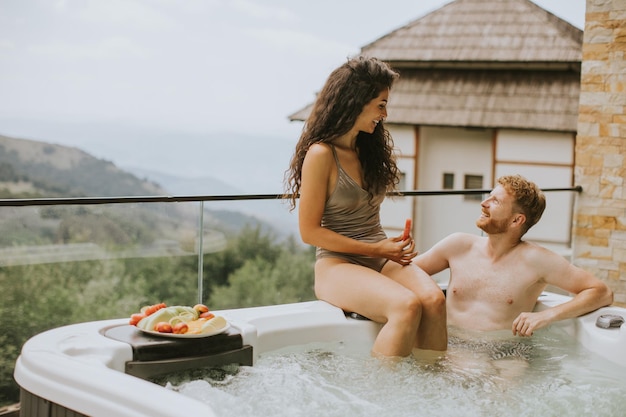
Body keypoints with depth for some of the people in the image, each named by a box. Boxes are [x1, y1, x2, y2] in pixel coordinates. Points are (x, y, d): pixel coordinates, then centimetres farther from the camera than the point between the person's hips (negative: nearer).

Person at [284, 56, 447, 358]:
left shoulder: (369, 149, 16)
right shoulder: (321, 154, -8)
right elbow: (309, 232, -10)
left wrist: (392, 246, 3)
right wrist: (377, 249, -11)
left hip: (381, 259, 7)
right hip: (337, 265, -6)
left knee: (434, 299, -25)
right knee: (407, 305, -33)